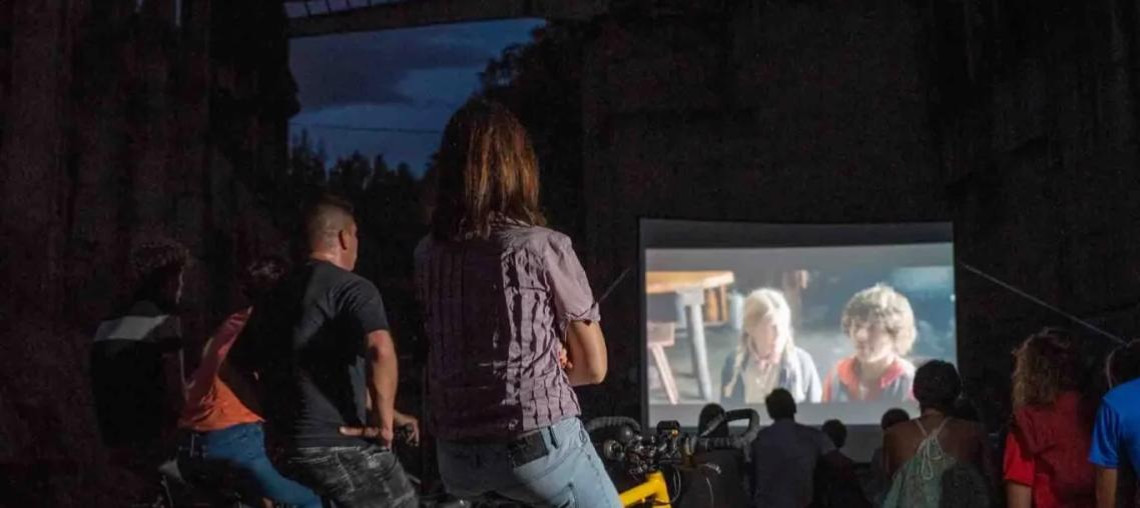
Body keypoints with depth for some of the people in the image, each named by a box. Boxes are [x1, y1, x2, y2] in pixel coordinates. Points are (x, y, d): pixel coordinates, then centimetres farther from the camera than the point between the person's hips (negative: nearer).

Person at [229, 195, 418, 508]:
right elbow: (380, 350, -30)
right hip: (337, 444, -8)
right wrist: (385, 420, -19)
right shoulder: (352, 288, -10)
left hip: (281, 446, 8)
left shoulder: (273, 296, 15)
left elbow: (238, 365, 22)